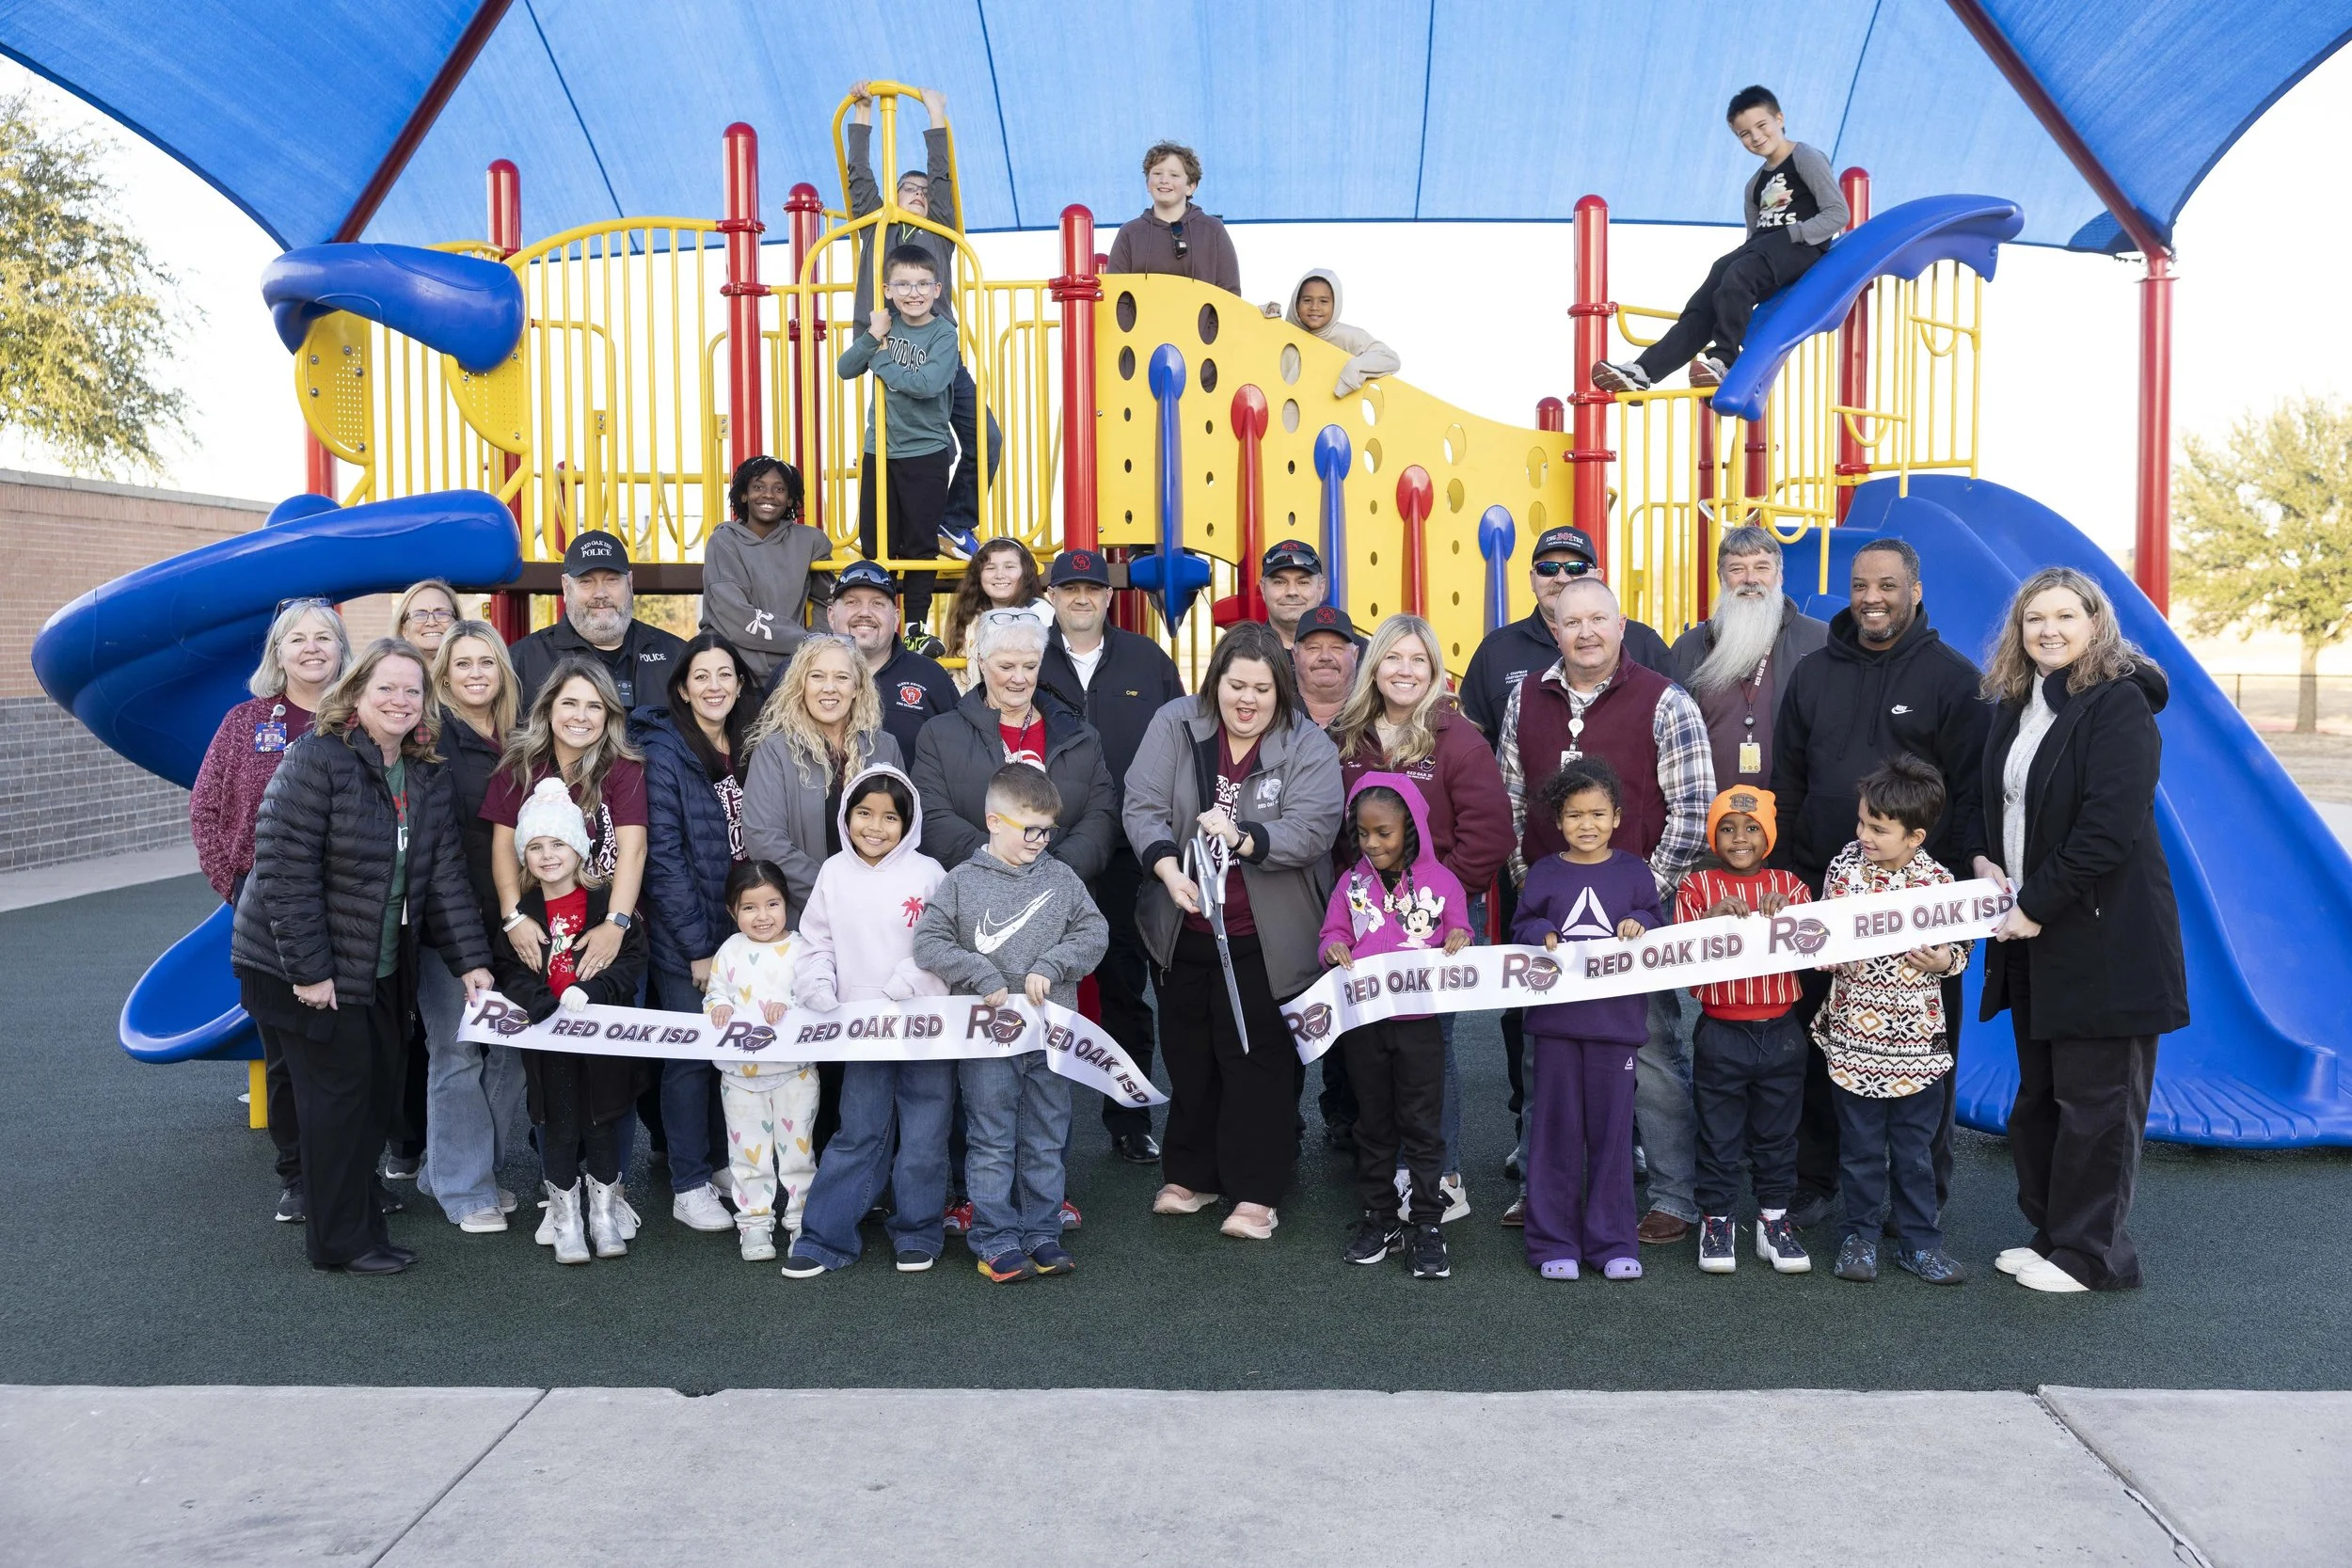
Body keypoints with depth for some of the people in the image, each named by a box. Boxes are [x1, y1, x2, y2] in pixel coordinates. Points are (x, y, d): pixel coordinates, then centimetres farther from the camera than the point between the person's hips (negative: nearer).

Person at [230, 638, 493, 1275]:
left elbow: (444, 876, 2)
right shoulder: (317, 760, -16)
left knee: (380, 1088, 11)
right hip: (306, 968, -7)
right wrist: (308, 970, -21)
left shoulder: (428, 778, 5)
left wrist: (471, 960, -6)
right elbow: (285, 869, -20)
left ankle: (357, 1198, 30)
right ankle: (341, 1239, 12)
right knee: (340, 1091, -1)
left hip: (382, 969, 7)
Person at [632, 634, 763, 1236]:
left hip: (743, 930, 5)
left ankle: (724, 1165, 27)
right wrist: (698, 947, -15)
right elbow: (661, 857, -14)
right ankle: (689, 1187, 14)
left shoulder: (750, 751, 8)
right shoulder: (663, 752, -10)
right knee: (691, 1056, 2)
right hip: (684, 938, -5)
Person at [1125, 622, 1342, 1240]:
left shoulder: (1308, 746, -7)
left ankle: (1256, 1192, 11)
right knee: (1187, 1053, 15)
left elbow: (1312, 829, -18)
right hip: (1182, 929, 3)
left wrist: (1242, 839, -34)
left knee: (1256, 1056, -1)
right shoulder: (1174, 726, -2)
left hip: (1265, 939, -3)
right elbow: (1142, 808, -10)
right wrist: (1169, 869, -27)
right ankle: (1190, 1175, 31)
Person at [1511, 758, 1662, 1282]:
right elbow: (1520, 927, 8)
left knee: (1612, 1131, 5)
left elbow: (1660, 923, 11)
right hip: (1555, 1021, 0)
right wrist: (1542, 936, -12)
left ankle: (1613, 1242, 17)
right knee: (1555, 1130, 5)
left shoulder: (1634, 873, 6)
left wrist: (1639, 922, -10)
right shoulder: (1544, 873, 5)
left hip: (1616, 1019, 0)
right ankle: (1553, 1242, 14)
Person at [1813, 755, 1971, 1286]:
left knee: (1914, 1144, 11)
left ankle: (1919, 1239, 23)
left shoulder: (1937, 880, -4)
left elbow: (1960, 945, 6)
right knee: (1860, 1144, 10)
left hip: (1915, 1039, 0)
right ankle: (1859, 1236, 23)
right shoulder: (1845, 868, -4)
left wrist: (1945, 959, -15)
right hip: (1854, 1035, 0)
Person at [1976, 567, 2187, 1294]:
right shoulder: (2017, 707, 12)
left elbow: (2109, 828, -20)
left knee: (2094, 1101, 1)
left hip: (2104, 936, -8)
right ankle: (2049, 1233, 28)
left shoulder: (2119, 704, -12)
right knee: (2038, 1096, 15)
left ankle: (2091, 1253, 13)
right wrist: (1986, 861, 1)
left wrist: (2037, 905, -17)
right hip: (2034, 935, 8)